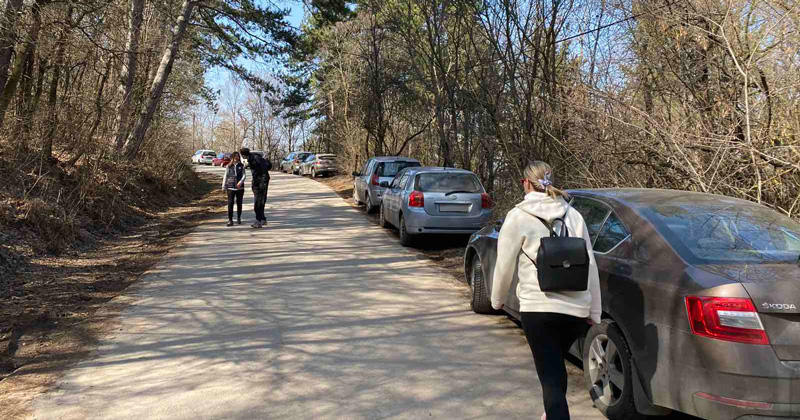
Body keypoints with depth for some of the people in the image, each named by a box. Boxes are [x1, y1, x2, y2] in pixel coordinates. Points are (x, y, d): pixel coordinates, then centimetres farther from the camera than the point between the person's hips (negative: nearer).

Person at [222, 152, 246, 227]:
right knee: (230, 203, -7)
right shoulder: (228, 166, 7)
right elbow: (225, 176, 10)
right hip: (230, 187, -1)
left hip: (240, 187, 1)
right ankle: (230, 220, -5)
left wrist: (241, 182, -18)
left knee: (239, 203, 8)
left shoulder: (241, 166, 6)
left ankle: (239, 218, 23)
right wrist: (224, 186, 9)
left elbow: (244, 175, 0)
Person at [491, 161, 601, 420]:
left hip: (539, 308, -5)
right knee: (556, 366, 27)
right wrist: (594, 311, 18)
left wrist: (497, 299, 16)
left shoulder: (519, 216, -3)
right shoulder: (573, 215, 10)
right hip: (577, 309, 5)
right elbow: (590, 265, 11)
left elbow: (505, 265, -1)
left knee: (551, 377, 1)